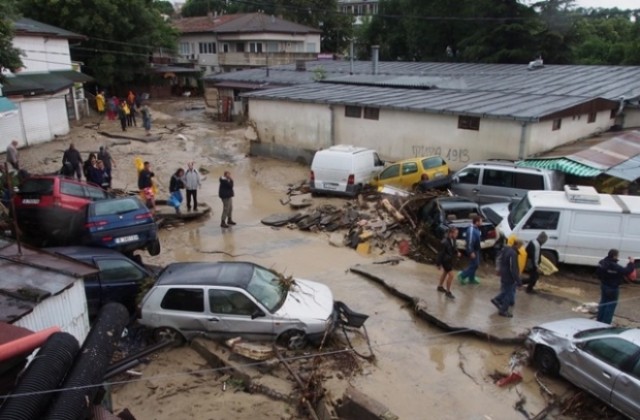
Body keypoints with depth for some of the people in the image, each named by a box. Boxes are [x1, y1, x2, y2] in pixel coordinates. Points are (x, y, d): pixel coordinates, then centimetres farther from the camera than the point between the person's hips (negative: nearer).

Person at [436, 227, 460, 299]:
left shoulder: (453, 239, -7)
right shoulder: (445, 242, -31)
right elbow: (441, 253, -23)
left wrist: (457, 252, -8)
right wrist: (438, 263, -16)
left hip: (450, 259, 9)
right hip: (445, 260, -9)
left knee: (445, 273, 24)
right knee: (451, 275, -5)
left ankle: (440, 286, 44)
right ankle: (448, 292, 10)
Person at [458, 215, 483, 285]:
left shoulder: (476, 228, 6)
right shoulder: (471, 230, -26)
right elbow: (470, 241, -27)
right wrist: (471, 252, -25)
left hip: (476, 250, 10)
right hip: (473, 250, -10)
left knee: (475, 264, 16)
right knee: (474, 265, -3)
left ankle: (471, 279, 27)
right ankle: (462, 275, 7)